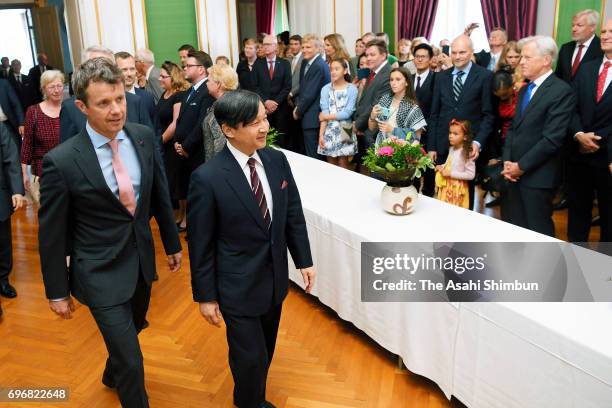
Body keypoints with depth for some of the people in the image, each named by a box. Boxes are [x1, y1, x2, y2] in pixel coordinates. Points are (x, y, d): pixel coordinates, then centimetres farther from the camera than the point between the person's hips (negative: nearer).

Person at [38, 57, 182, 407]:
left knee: (131, 330, 29)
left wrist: (173, 243, 13)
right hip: (100, 273, -5)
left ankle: (112, 376, 60)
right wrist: (57, 291, -3)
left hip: (142, 260, 6)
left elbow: (160, 194, 5)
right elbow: (52, 233, -10)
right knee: (131, 362, -1)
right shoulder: (61, 161, -20)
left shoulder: (144, 137, -7)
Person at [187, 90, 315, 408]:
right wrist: (205, 296, -8)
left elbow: (294, 214, 4)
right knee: (251, 358, 9)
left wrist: (304, 260, 7)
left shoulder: (277, 160, -6)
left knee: (265, 352, 24)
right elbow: (200, 244, -14)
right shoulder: (207, 178, -21)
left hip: (275, 280, 5)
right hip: (238, 287, -5)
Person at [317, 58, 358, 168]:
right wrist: (321, 135, -11)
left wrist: (326, 117, -5)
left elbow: (347, 113, -10)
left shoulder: (352, 89, -4)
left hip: (344, 131, -2)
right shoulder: (326, 89, 2)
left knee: (342, 165, 3)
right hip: (329, 131, 2)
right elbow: (324, 113, -4)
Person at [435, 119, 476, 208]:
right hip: (446, 187, 7)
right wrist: (442, 167, 1)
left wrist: (451, 173, -21)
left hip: (457, 189, -7)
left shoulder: (467, 153, -17)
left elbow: (471, 175, -20)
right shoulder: (451, 149, 6)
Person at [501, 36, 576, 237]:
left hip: (538, 176, -7)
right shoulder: (524, 90, 16)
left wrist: (521, 166, -14)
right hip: (515, 173, 7)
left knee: (538, 233, 2)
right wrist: (507, 161, 2)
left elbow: (552, 138, -18)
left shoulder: (562, 91, -11)